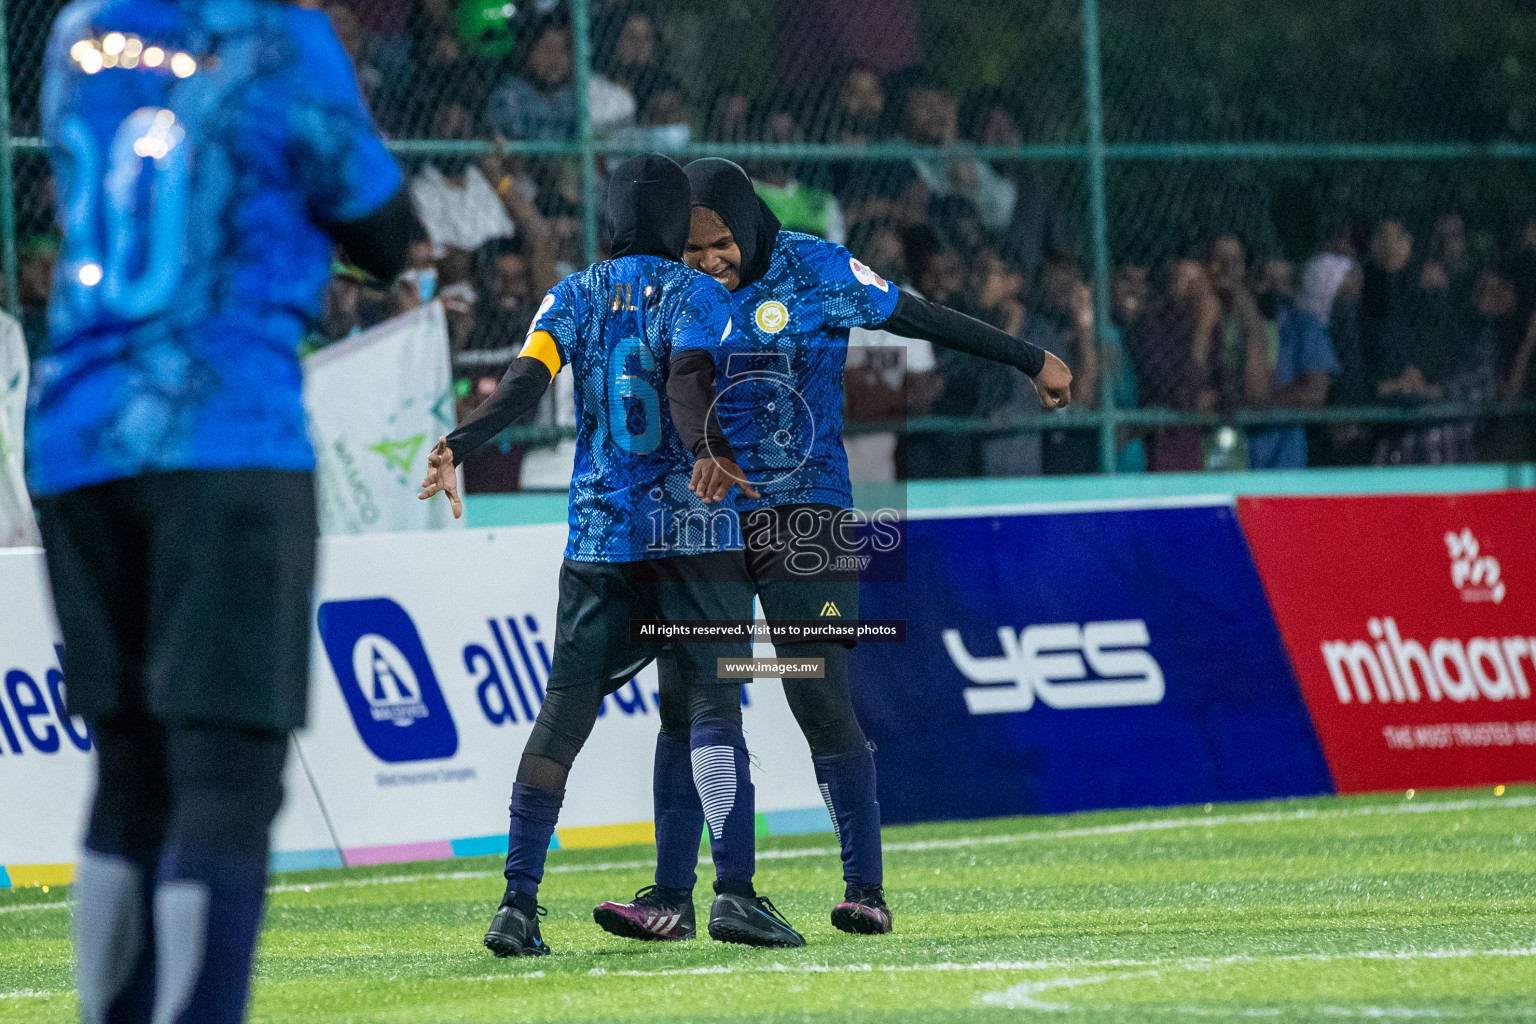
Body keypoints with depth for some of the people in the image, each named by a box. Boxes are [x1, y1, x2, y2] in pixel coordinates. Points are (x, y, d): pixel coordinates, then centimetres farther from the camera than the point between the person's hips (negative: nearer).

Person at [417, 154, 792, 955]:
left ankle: (518, 902, -3)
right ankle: (734, 891, -17)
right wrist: (708, 452, -34)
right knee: (712, 705, -5)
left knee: (564, 709, 4)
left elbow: (526, 382, -6)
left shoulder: (574, 296, 11)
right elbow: (689, 380, -18)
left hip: (598, 538, 3)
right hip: (693, 529, -3)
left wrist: (458, 443, -13)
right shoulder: (695, 295, 2)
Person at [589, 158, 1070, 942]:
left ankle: (866, 890, -3)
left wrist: (1031, 361, 10)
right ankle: (672, 899, 3)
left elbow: (921, 318, 3)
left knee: (820, 702, -10)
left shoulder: (813, 270, -4)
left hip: (802, 516, -4)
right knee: (683, 703, -1)